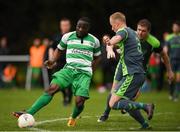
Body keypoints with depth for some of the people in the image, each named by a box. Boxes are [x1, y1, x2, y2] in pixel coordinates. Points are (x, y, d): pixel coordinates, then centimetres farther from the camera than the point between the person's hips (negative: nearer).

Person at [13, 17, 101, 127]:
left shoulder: (94, 41, 6)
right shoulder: (68, 37, 7)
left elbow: (97, 57, 22)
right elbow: (59, 49, 23)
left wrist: (90, 68, 10)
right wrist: (53, 61, 6)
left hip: (84, 73, -1)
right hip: (69, 69, 1)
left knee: (79, 102, -17)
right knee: (52, 89, -22)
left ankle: (73, 118, 20)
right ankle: (28, 114, -28)